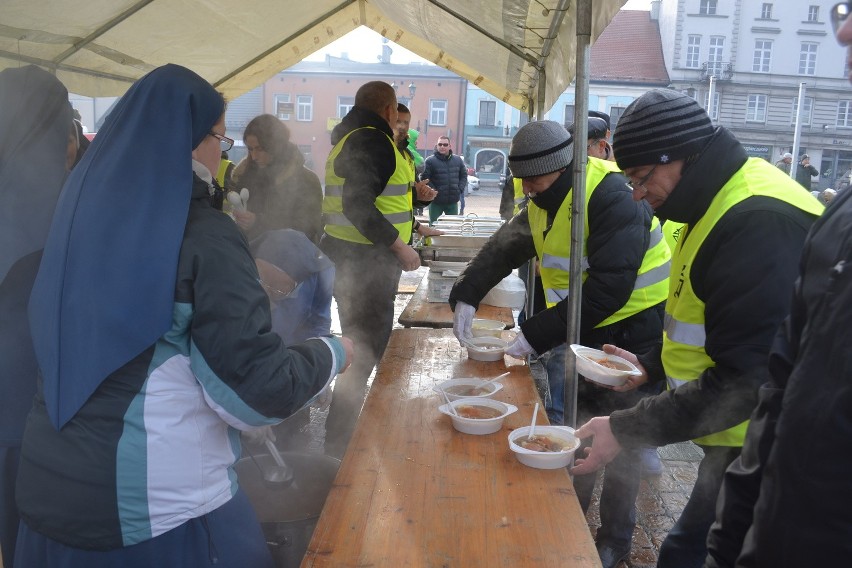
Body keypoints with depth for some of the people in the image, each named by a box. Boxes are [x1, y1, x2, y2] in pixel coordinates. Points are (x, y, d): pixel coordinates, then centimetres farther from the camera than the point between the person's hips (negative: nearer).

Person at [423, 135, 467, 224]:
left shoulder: (457, 160, 9)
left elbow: (463, 175, 15)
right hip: (436, 201, -4)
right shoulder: (430, 161, -6)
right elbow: (425, 178, -11)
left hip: (453, 201, 4)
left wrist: (460, 189, 2)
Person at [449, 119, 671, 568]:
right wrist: (465, 297, -12)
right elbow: (503, 249, 3)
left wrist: (537, 335, -30)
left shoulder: (612, 196, -26)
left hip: (631, 329, -7)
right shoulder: (545, 200, 2)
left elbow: (608, 288, -31)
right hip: (580, 328, 8)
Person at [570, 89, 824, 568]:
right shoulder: (721, 202, 10)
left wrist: (627, 430, -25)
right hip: (735, 441, 10)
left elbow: (748, 379, -26)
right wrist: (650, 364, 12)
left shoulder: (761, 223, -24)